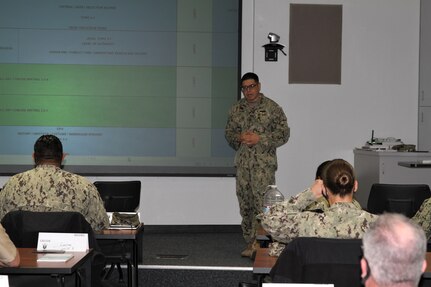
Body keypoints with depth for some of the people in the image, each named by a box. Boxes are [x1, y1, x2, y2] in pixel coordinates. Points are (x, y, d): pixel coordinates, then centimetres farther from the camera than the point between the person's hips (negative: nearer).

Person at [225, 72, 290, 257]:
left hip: (264, 163, -5)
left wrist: (260, 139, -14)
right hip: (243, 163, 5)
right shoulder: (236, 109, 12)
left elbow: (284, 133, -4)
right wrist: (240, 138, -5)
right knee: (245, 203, 7)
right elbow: (228, 132, 17)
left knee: (262, 202, -12)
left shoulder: (272, 108, -2)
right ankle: (251, 243, 16)